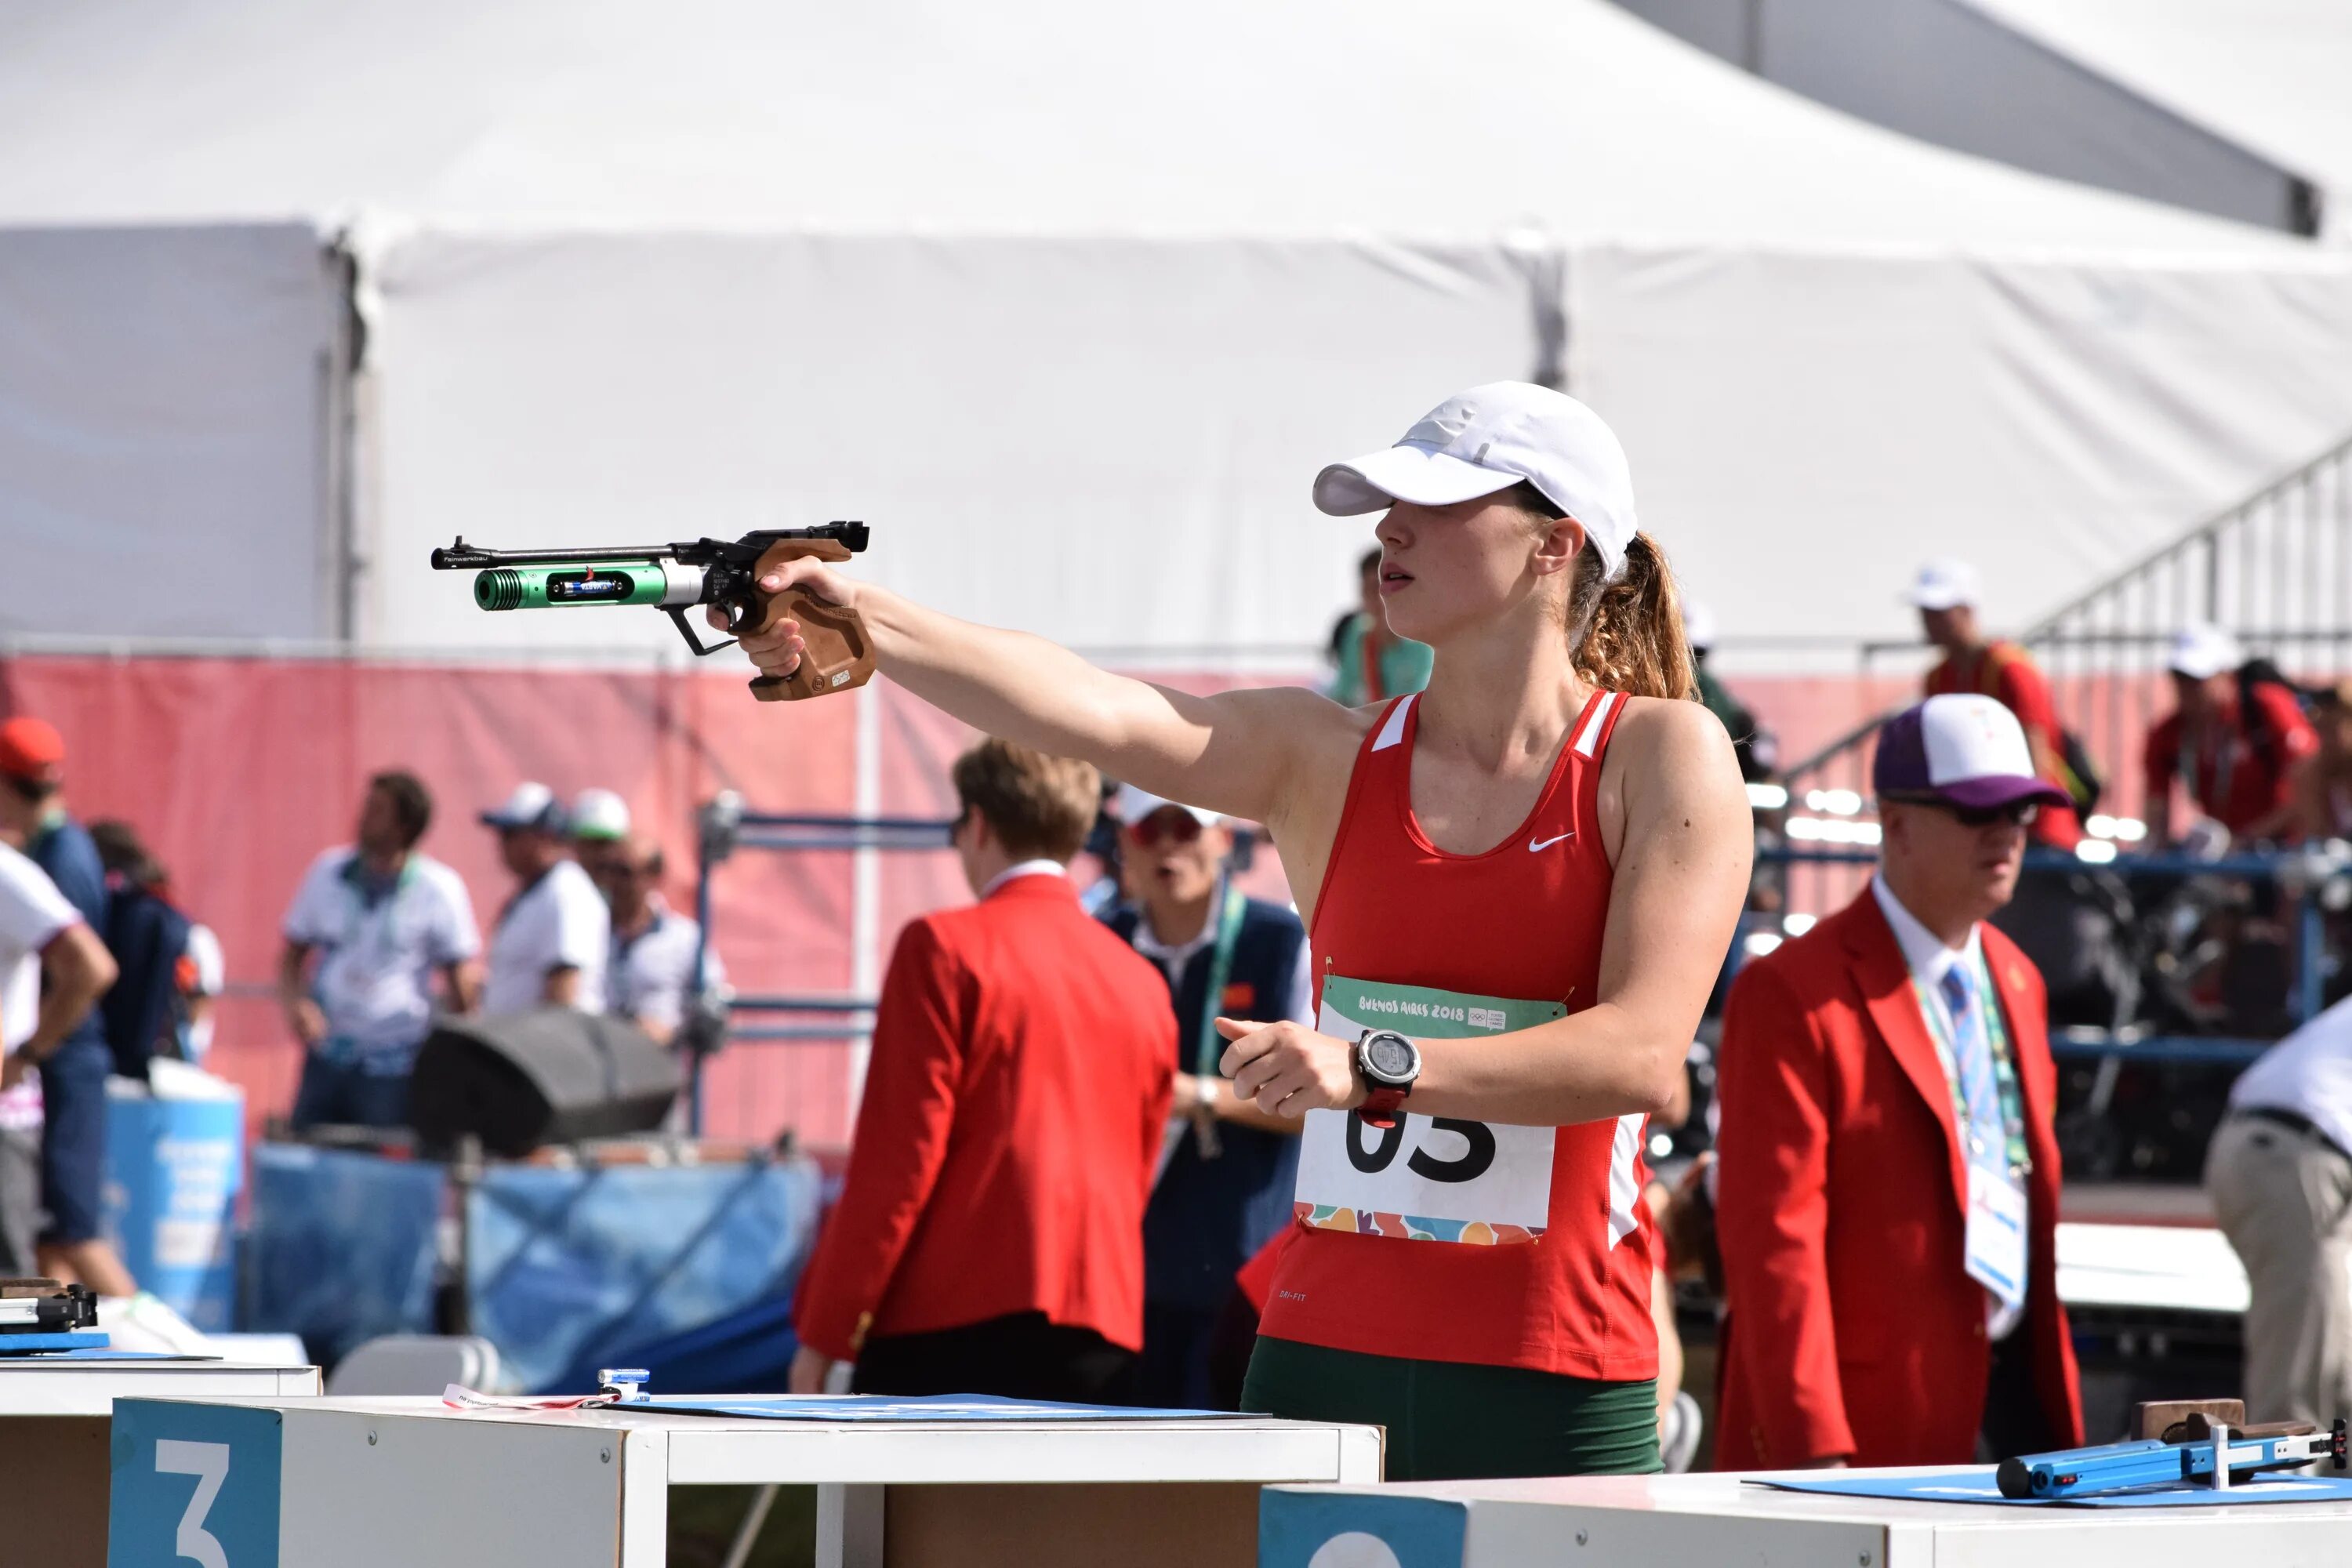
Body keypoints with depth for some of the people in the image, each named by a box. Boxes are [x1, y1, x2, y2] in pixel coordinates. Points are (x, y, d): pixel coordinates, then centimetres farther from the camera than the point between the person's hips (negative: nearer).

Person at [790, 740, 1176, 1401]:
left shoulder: (947, 948, -3)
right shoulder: (1140, 983, 14)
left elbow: (897, 1157, -8)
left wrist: (823, 1333, -4)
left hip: (952, 1329, -5)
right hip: (1098, 1338, 5)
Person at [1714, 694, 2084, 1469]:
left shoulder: (2015, 981, 17)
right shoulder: (1794, 995, -8)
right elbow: (1772, 1234, -14)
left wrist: (2055, 1396, 15)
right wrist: (1817, 1453, -20)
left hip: (2011, 1396, 7)